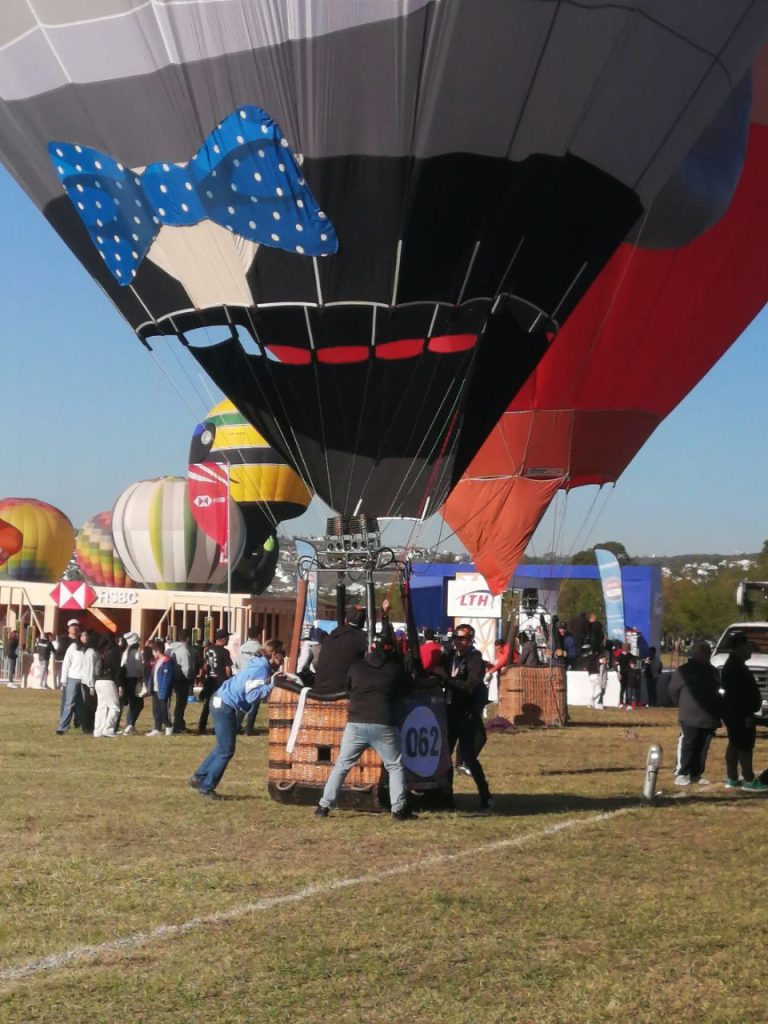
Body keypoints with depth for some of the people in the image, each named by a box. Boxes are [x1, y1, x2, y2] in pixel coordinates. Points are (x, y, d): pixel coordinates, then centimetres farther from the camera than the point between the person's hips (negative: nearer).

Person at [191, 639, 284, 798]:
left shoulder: (260, 665, 10)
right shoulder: (262, 669, -19)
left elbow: (250, 690, 9)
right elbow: (251, 695, -26)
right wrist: (271, 685, -26)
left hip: (222, 702, 10)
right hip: (225, 706, -10)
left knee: (223, 748, 20)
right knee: (226, 751, -1)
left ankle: (199, 777, 27)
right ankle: (206, 788, 6)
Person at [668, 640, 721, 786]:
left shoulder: (711, 671, 14)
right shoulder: (684, 670, -4)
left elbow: (716, 691, 23)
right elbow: (673, 689, 1)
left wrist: (716, 711, 18)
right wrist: (683, 706, 8)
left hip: (709, 718, 5)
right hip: (690, 718, -5)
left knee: (703, 748, 7)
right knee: (687, 746, -8)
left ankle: (697, 774, 15)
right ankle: (681, 774, -4)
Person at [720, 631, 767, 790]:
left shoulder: (733, 665, 15)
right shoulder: (735, 667, -19)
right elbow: (740, 693, -24)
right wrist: (747, 715, -24)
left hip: (735, 713, 11)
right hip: (739, 713, -11)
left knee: (735, 744, 12)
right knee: (745, 745, -7)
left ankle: (732, 778, 16)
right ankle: (749, 780, -4)